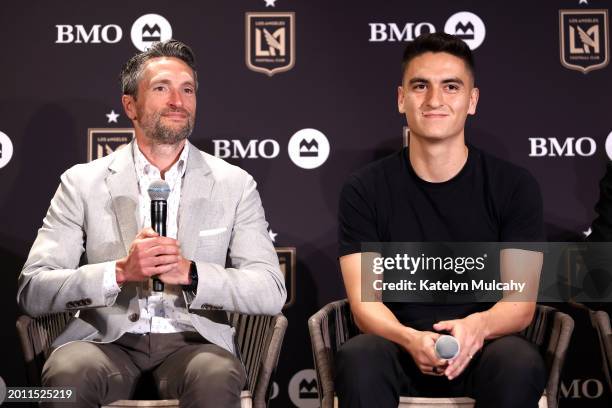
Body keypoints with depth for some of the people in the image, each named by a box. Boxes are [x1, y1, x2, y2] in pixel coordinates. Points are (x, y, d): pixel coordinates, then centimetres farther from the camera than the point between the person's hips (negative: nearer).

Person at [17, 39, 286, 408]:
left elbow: (271, 291, 1)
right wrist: (119, 272, -17)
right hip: (107, 340, 0)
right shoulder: (82, 183, 7)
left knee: (216, 377, -34)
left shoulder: (235, 185, 9)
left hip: (192, 341, 1)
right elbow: (32, 291, -1)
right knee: (68, 374, -34)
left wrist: (190, 273, -16)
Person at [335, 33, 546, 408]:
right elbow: (364, 301, -5)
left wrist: (478, 325, -29)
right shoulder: (365, 190, 1)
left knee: (520, 363, -33)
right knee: (357, 358, -34)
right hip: (401, 349, 0)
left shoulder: (514, 186, 1)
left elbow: (521, 302, -4)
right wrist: (410, 339, -28)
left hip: (483, 351, 1)